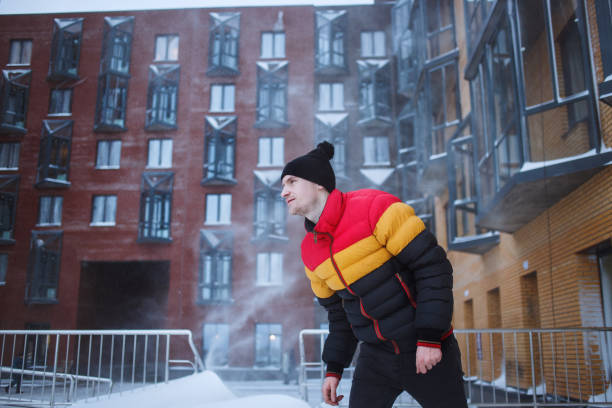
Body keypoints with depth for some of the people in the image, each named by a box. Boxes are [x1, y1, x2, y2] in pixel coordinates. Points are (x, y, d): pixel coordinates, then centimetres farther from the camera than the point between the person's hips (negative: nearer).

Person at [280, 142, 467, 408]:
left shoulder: (375, 207, -16)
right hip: (375, 357, 5)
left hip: (427, 350, -5)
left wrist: (429, 337, -19)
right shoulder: (310, 251, 4)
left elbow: (433, 266, -16)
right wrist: (334, 368, 12)